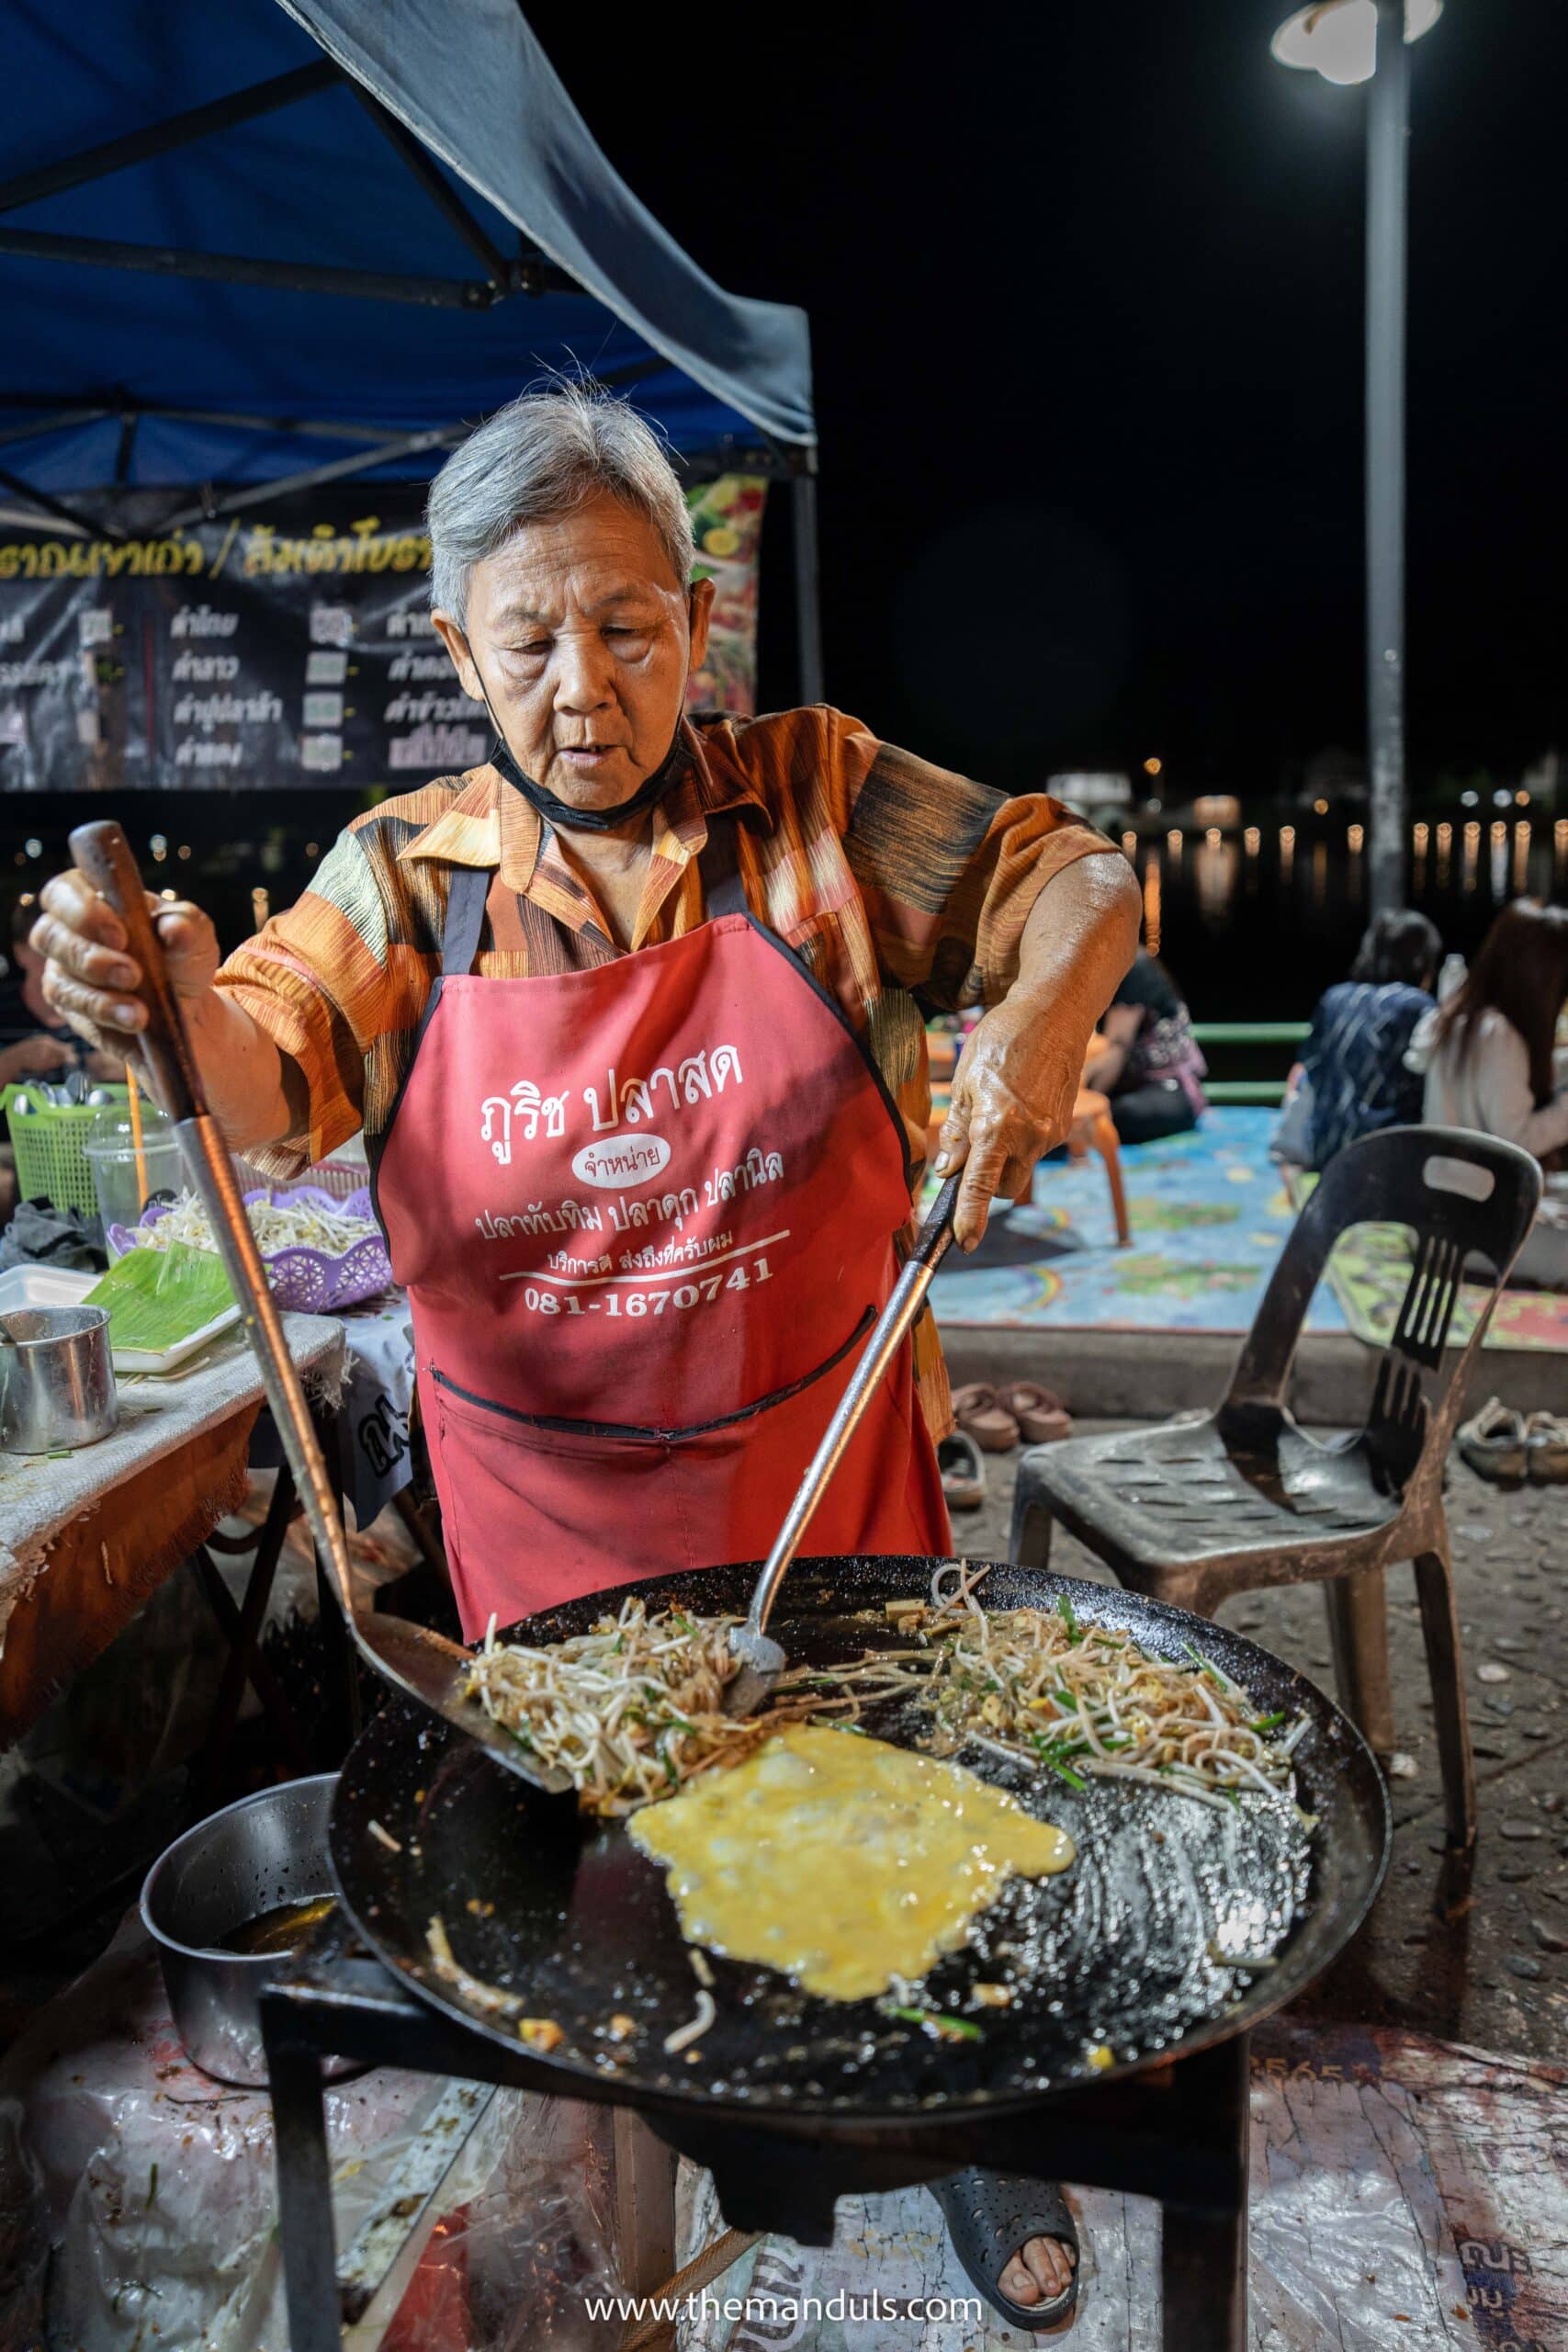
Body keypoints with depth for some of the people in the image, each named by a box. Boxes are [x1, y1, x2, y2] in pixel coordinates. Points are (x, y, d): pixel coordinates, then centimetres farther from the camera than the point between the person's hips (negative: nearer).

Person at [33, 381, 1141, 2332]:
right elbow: (271, 1087, -14)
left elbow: (1078, 879, -4)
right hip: (548, 1496, 1)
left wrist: (1043, 1010, -26)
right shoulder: (408, 873, -5)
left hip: (827, 1464, 0)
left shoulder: (819, 798, -7)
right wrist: (175, 1002, -37)